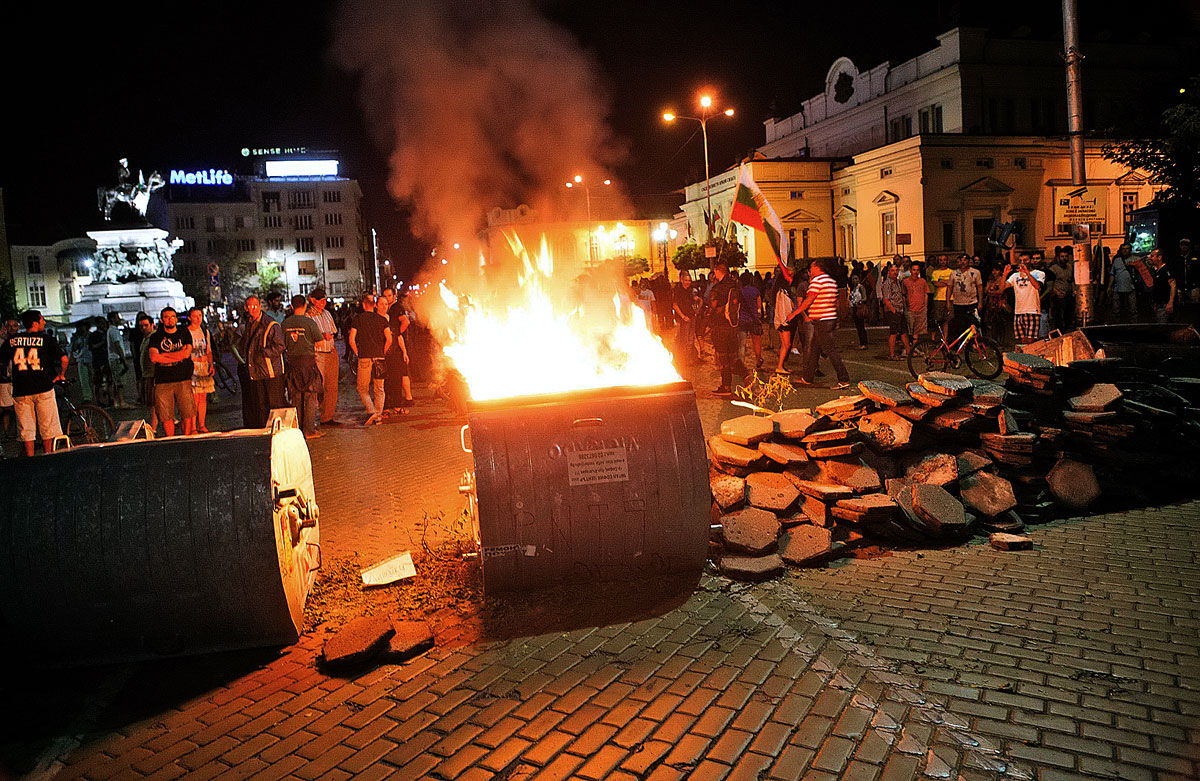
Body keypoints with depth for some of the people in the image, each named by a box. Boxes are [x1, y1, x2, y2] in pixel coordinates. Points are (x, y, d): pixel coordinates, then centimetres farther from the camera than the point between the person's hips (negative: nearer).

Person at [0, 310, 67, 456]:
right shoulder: (46, 339, -3)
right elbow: (64, 359, -11)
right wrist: (61, 375, 5)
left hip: (20, 390, 3)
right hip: (43, 388, -3)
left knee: (26, 429, 9)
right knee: (47, 427, 9)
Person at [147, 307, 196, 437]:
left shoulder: (184, 333, 10)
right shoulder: (156, 337, 10)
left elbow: (186, 353, -5)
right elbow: (153, 357, -6)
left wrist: (163, 355, -4)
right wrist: (178, 355, -7)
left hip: (183, 379, 0)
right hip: (163, 381, 1)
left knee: (188, 414, -4)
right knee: (166, 417, 1)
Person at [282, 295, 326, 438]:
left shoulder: (286, 323, 2)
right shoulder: (309, 322, -11)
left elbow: (283, 344, 7)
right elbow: (320, 339, -3)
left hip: (292, 361, 4)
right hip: (308, 359, -4)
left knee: (296, 396, 13)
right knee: (311, 396, 1)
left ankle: (298, 428, 18)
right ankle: (310, 429, -1)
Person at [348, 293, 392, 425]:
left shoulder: (358, 319, 1)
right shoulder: (382, 319, 5)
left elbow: (352, 340, -5)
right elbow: (389, 339, -3)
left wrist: (358, 354, 7)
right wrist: (382, 353, 10)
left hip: (364, 358, -2)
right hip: (379, 357, 2)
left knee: (363, 389, 8)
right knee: (379, 389, 10)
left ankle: (371, 411, -12)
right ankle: (378, 417, 6)